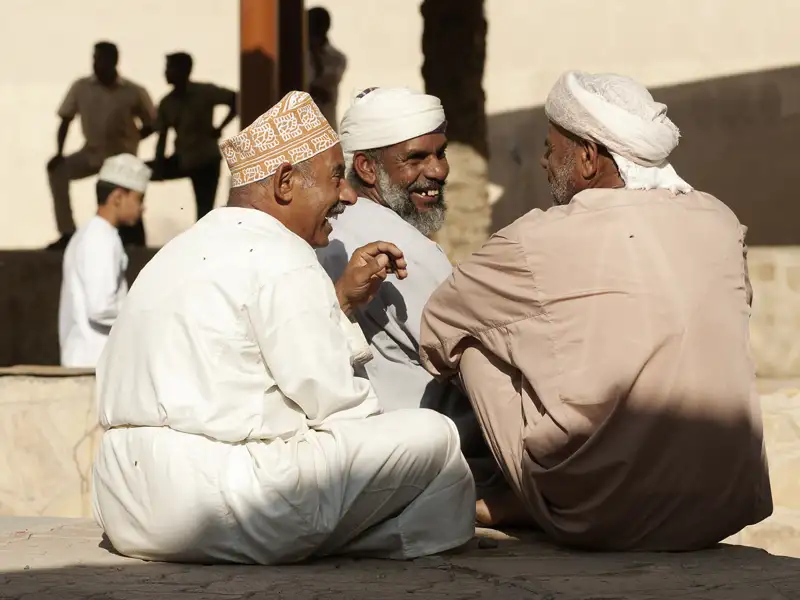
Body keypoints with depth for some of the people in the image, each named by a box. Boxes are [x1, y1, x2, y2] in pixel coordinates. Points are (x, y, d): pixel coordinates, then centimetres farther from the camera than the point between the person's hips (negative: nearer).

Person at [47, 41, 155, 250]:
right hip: (91, 151, 2)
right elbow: (65, 119, 0)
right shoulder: (81, 87, -6)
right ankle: (67, 234, -18)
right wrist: (59, 153, -10)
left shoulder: (134, 92, -12)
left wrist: (131, 138, -15)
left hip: (122, 156, -2)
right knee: (57, 168, -20)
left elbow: (151, 124, -2)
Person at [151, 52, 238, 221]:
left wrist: (219, 128, -20)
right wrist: (158, 166, -11)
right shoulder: (166, 103, -1)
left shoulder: (205, 92, -15)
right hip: (181, 160, 5)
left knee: (204, 214, -5)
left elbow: (237, 101, -17)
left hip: (206, 162, -5)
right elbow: (162, 137, 0)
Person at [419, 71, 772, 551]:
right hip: (729, 509, 5)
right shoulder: (721, 223, 6)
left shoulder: (538, 243, -7)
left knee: (477, 340, 11)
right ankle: (514, 505, 28)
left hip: (604, 522, -5)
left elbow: (433, 331, 9)